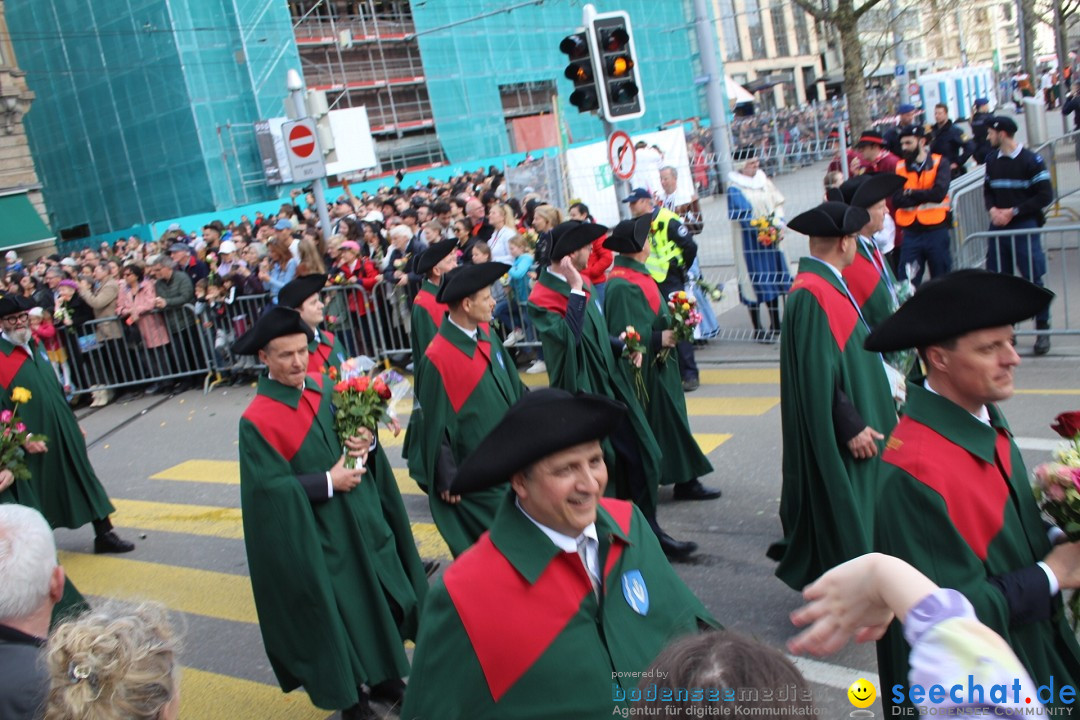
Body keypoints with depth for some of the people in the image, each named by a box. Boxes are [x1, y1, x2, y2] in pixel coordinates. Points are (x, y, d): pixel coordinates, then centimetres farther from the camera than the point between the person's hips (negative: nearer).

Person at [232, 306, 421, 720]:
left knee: (380, 595, 16)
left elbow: (355, 431, 9)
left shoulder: (323, 386, -1)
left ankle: (383, 678, 38)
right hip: (315, 537, -6)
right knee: (334, 612, 9)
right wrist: (328, 482, -20)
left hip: (358, 519, 6)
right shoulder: (257, 420, -19)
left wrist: (366, 441, -12)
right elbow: (269, 487, -20)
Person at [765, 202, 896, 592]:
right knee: (844, 510, 0)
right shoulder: (811, 293, -22)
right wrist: (850, 425, -23)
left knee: (857, 508, 17)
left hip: (858, 414, 11)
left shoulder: (828, 283, 11)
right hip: (837, 433, -11)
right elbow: (817, 370, -25)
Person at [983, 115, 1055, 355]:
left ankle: (1043, 330, 10)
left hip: (1025, 227, -5)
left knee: (1033, 279, -1)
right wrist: (992, 209, -4)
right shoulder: (992, 159, 7)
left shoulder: (1031, 160, -9)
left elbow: (1045, 196, -10)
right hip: (998, 227, 5)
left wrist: (1013, 212, -13)